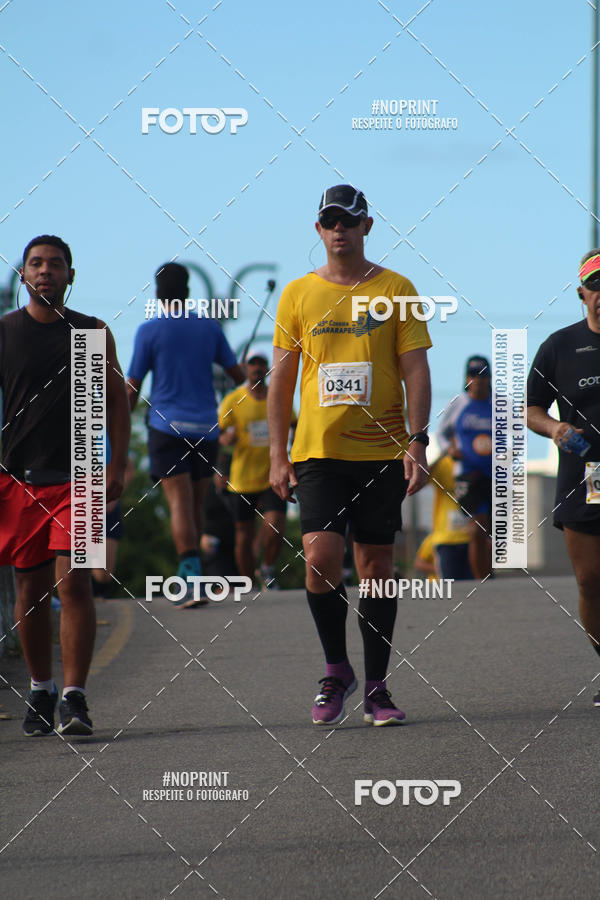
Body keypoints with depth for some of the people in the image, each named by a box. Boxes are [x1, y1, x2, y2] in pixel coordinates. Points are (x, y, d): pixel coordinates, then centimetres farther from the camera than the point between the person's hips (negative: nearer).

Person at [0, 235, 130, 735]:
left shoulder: (93, 333, 6)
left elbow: (117, 400, 10)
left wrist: (117, 466, 0)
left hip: (77, 476, -1)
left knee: (74, 582, -12)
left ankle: (75, 699, -12)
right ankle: (41, 691, 21)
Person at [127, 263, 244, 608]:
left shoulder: (149, 331, -2)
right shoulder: (210, 327, 6)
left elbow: (132, 389, -2)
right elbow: (239, 375, 12)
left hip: (167, 427, -3)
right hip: (206, 427, 3)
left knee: (181, 504, -10)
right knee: (197, 505, 13)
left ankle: (193, 580, -23)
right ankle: (187, 575, 21)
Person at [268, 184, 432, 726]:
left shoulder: (395, 290, 4)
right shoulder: (298, 294, 7)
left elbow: (415, 371, 1)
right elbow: (281, 379, 9)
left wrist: (417, 442, -9)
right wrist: (278, 456, 3)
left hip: (381, 452, 0)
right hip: (317, 451, 0)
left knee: (377, 568, 3)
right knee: (321, 557, -14)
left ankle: (376, 687, 13)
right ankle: (336, 670, 5)